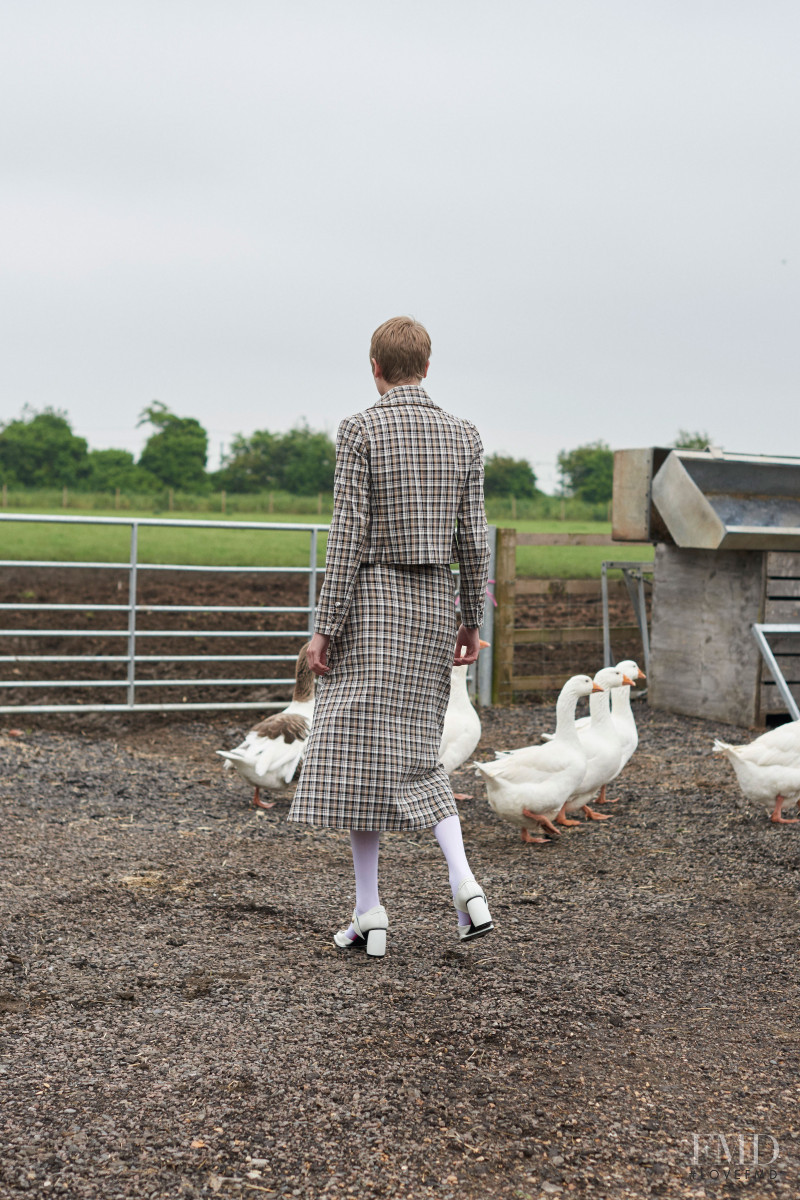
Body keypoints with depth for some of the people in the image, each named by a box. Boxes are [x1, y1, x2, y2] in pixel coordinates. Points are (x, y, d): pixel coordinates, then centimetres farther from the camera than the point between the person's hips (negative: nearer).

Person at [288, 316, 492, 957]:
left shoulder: (361, 430, -8)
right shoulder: (464, 435, 6)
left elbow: (348, 536, -12)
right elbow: (473, 538, 5)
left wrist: (325, 627, -9)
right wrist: (473, 620, 13)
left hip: (372, 599, -5)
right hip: (434, 602, 5)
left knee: (360, 753, 3)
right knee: (416, 751, 16)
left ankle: (369, 912, 8)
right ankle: (464, 883, 0)